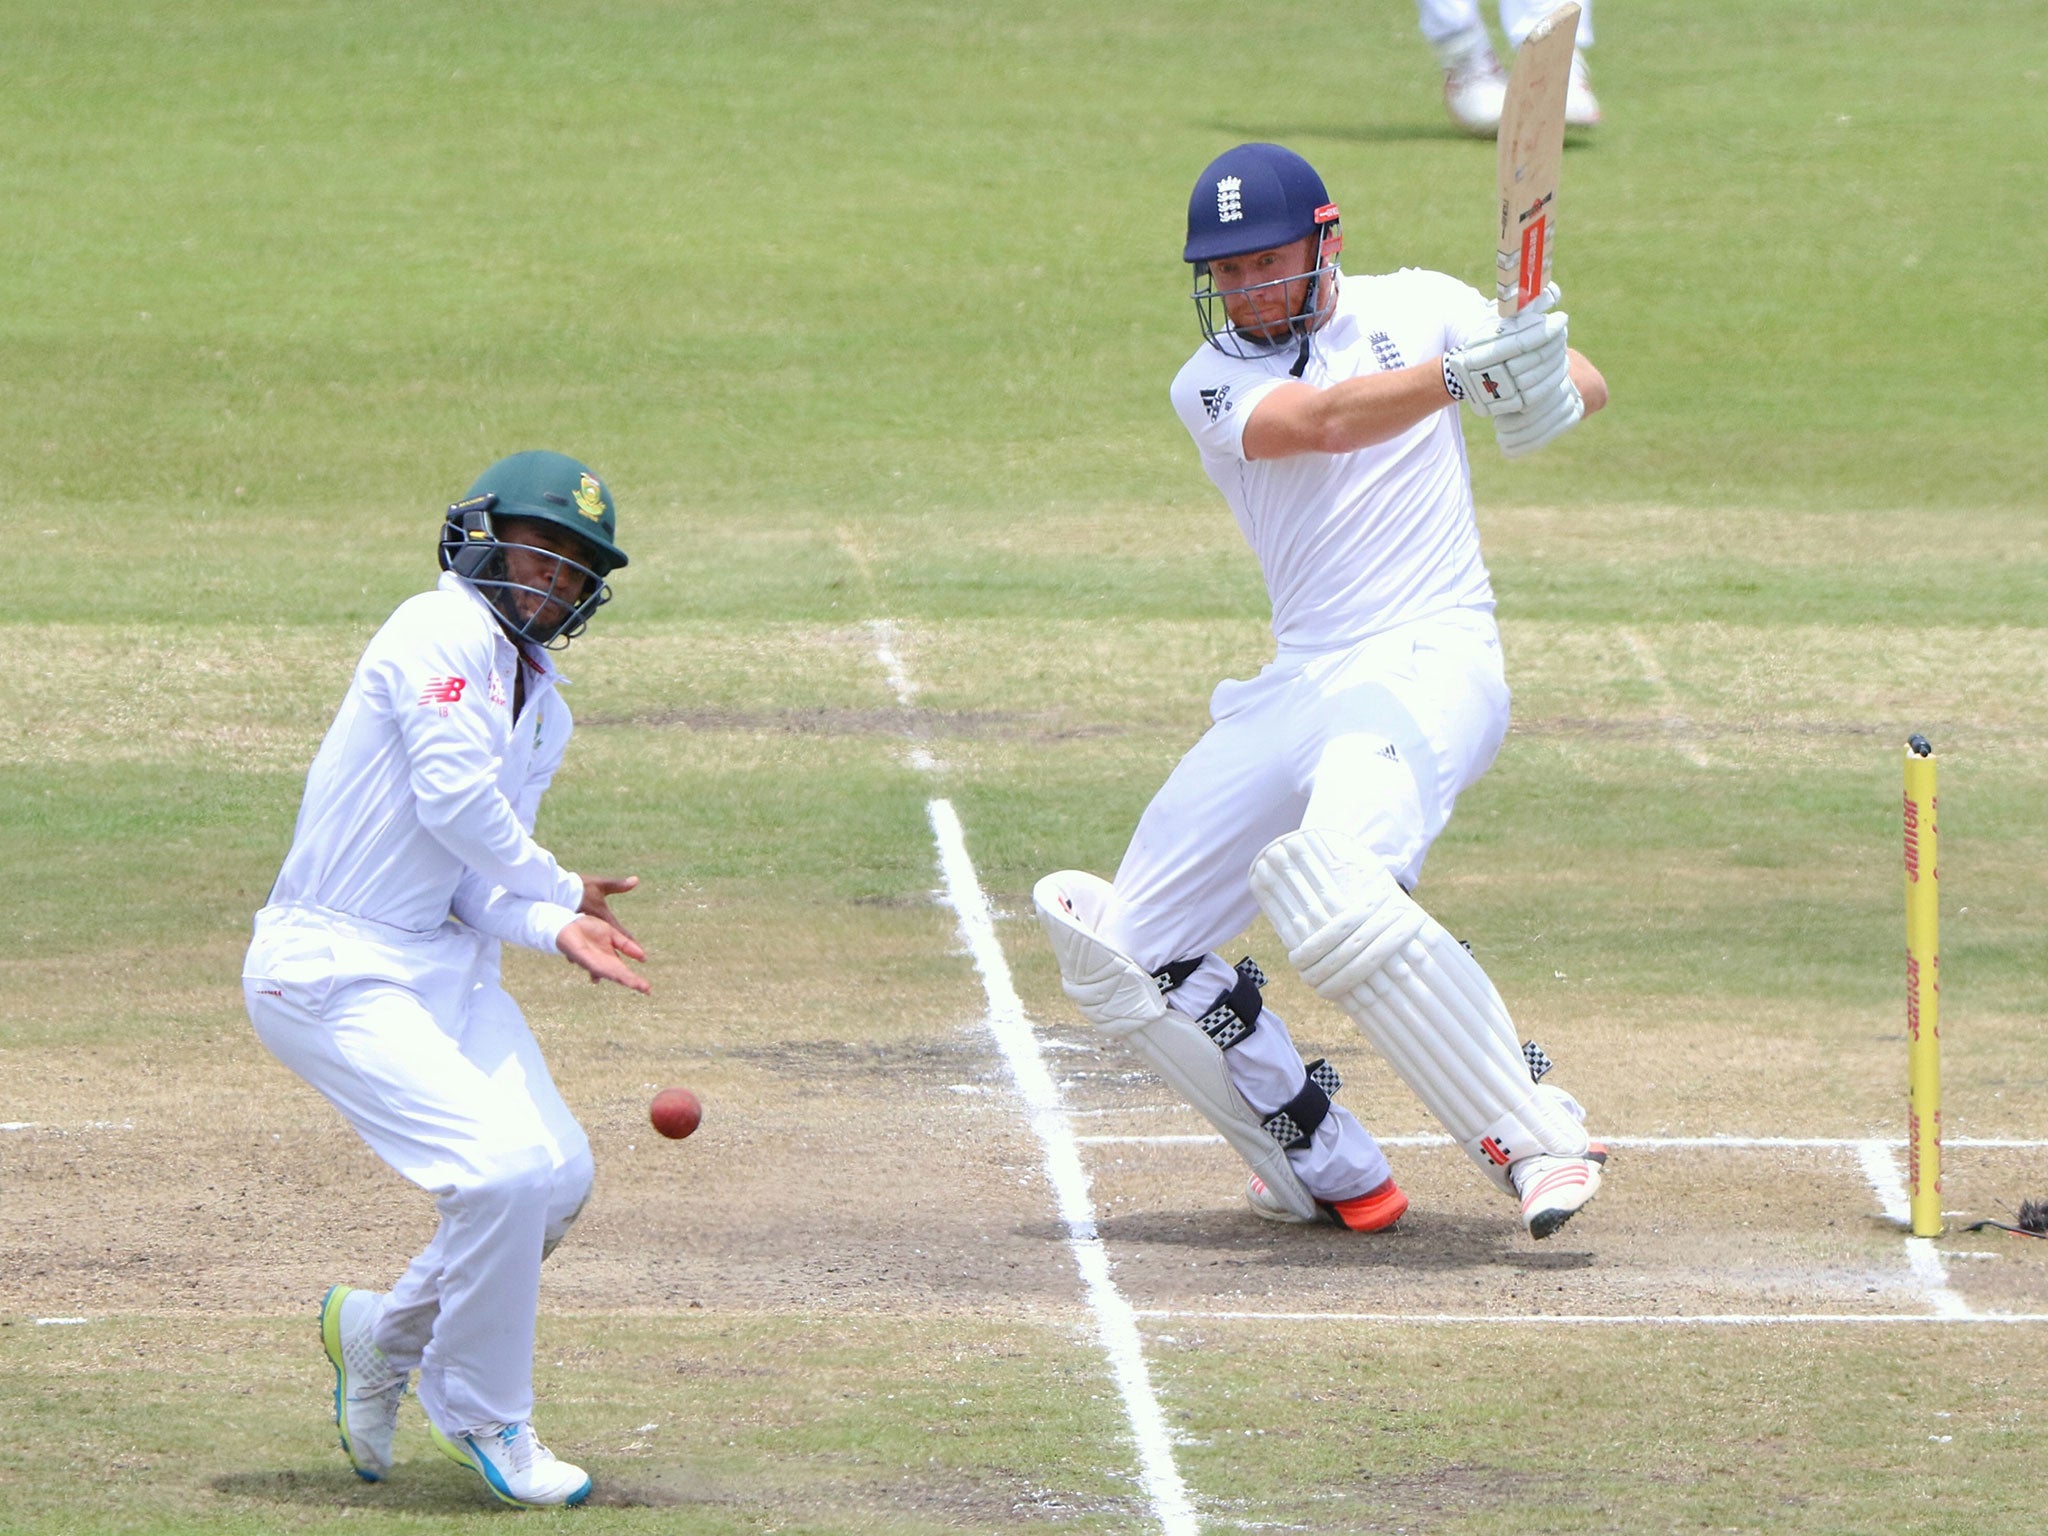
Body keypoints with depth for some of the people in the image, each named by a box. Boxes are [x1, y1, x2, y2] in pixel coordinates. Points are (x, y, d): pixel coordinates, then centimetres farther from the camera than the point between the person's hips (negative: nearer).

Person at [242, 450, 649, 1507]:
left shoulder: (542, 705, 13)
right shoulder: (445, 633, -14)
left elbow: (479, 889, 8)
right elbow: (453, 798, -24)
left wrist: (552, 930, -13)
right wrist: (562, 892, -9)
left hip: (444, 962, 9)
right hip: (331, 972, -9)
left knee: (559, 1175, 5)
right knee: (503, 1169, -18)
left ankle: (382, 1336, 25)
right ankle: (484, 1420, 0)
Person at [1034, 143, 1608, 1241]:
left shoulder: (1415, 308, 5)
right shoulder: (1211, 384, 4)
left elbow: (1582, 389, -1)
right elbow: (1323, 421, -18)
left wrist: (1554, 381, -27)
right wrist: (1464, 374, -35)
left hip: (1432, 662, -5)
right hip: (1297, 688, 5)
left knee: (1334, 883, -34)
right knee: (1121, 945, 3)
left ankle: (1539, 1140, -31)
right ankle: (1328, 1173, 13)